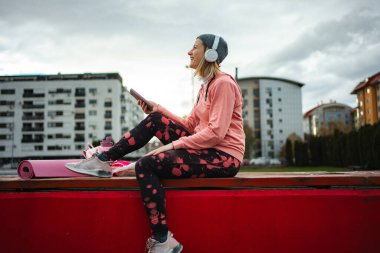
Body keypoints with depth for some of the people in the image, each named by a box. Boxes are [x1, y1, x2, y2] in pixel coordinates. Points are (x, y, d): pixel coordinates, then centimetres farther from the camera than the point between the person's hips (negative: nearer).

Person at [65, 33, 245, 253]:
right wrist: (158, 110, 7)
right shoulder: (206, 86, 17)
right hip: (207, 149, 9)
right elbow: (190, 126, 14)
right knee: (154, 120, 2)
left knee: (146, 165, -20)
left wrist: (173, 145, -17)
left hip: (224, 157, -9)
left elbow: (216, 133, -21)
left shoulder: (223, 83, -12)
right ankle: (103, 161, 7)